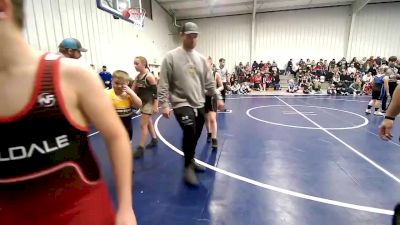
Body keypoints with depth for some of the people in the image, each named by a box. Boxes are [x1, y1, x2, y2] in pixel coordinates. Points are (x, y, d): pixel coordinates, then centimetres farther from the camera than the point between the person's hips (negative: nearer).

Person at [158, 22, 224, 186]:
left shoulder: (200, 58, 10)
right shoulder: (171, 57, -5)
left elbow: (209, 82, 15)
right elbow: (163, 83, -8)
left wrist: (218, 98, 11)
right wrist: (164, 104, -15)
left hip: (199, 104, 6)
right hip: (181, 103, -5)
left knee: (195, 135, 13)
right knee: (189, 130, -23)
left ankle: (191, 161, 37)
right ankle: (188, 166, 0)